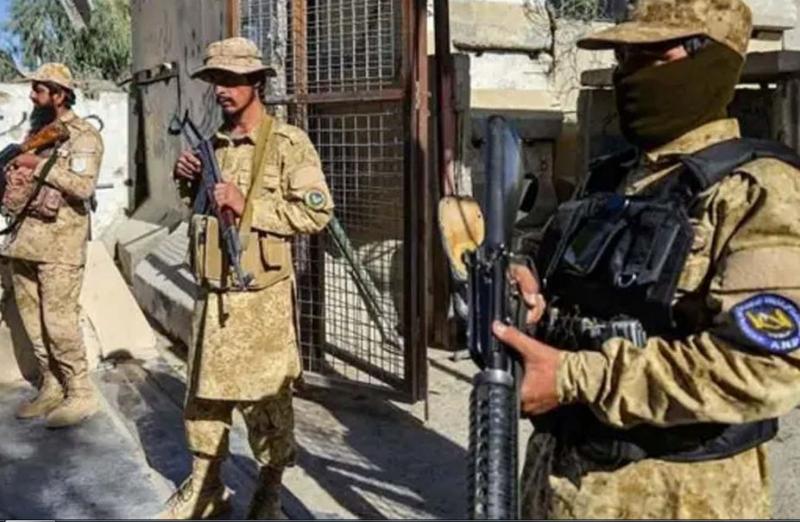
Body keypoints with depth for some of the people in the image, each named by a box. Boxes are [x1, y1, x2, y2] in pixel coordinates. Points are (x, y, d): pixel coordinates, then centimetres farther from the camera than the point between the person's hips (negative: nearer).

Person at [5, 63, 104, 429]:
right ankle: (51, 387, 21)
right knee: (33, 320, 11)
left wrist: (40, 166, -17)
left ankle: (80, 394, 2)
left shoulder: (83, 136, -8)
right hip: (24, 237, 8)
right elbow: (17, 170, 24)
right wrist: (14, 173, 0)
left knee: (59, 320, -9)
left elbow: (84, 186, -21)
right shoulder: (38, 131, 17)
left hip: (59, 241, -8)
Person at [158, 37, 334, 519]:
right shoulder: (213, 144, 12)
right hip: (213, 293, 6)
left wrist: (248, 205, -18)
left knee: (266, 397, 3)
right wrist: (189, 181, 3)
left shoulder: (288, 143, -7)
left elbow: (317, 211, -14)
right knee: (204, 390, 12)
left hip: (262, 297, -6)